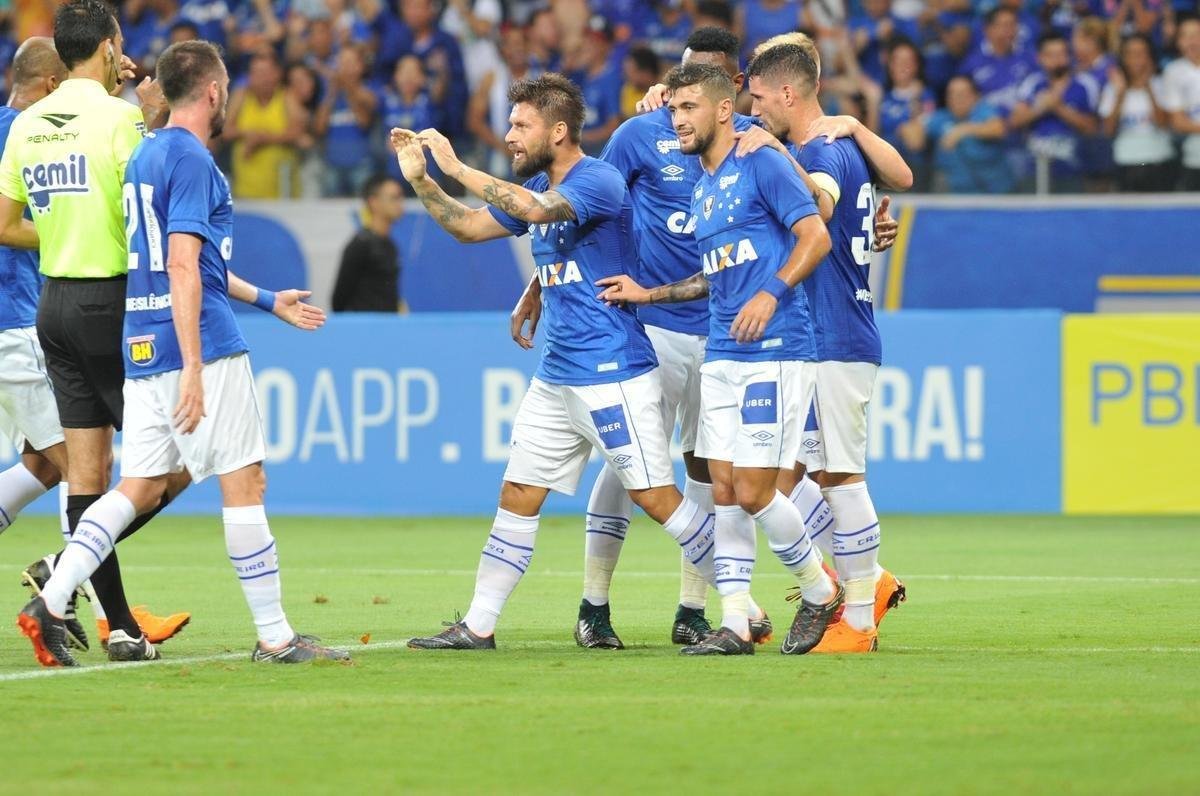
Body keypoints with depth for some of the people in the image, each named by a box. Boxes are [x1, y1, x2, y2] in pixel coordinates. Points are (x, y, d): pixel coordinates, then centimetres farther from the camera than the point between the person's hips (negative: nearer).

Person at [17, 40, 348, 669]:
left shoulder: (144, 156, 18)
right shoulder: (191, 160, -11)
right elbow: (183, 266, -19)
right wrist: (193, 367, -23)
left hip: (144, 351, 9)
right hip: (201, 342, -9)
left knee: (140, 487, 9)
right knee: (244, 482, -3)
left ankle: (50, 602, -2)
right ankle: (274, 636, 0)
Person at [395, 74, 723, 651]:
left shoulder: (598, 180, -15)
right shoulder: (537, 187, 13)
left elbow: (536, 209, -32)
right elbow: (469, 227, 21)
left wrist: (457, 168, -28)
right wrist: (419, 179, 6)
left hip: (613, 374, -9)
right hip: (557, 376, 9)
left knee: (655, 497, -8)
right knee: (518, 494, 8)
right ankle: (477, 626, 12)